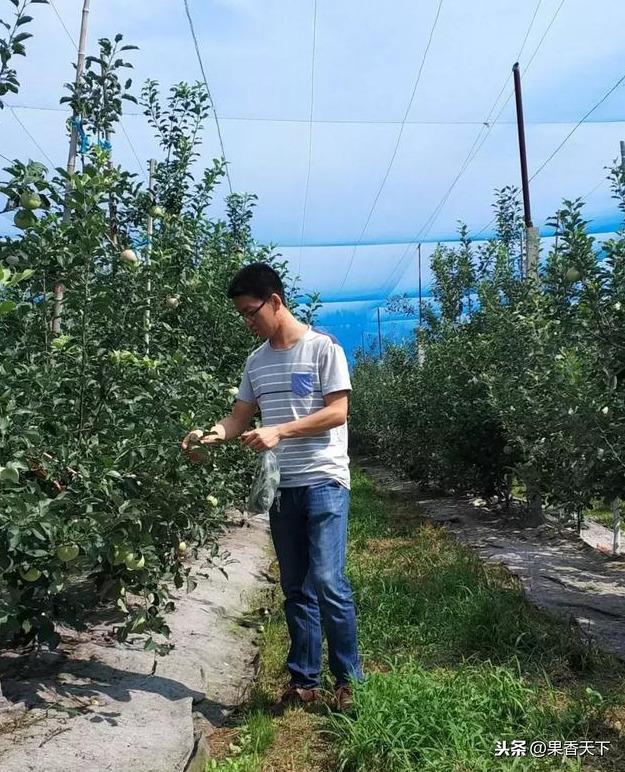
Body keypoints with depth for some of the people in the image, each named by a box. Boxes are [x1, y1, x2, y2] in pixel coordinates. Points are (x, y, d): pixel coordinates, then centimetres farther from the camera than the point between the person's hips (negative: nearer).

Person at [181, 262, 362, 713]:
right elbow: (241, 417, 14)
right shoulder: (257, 361, 12)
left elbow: (337, 412, -12)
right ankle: (305, 681, 24)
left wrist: (278, 431, -21)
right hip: (282, 486, 6)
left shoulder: (322, 347, -6)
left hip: (324, 481, -6)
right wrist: (210, 435, -7)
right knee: (296, 588, 12)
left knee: (328, 581, -10)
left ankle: (346, 679, 10)